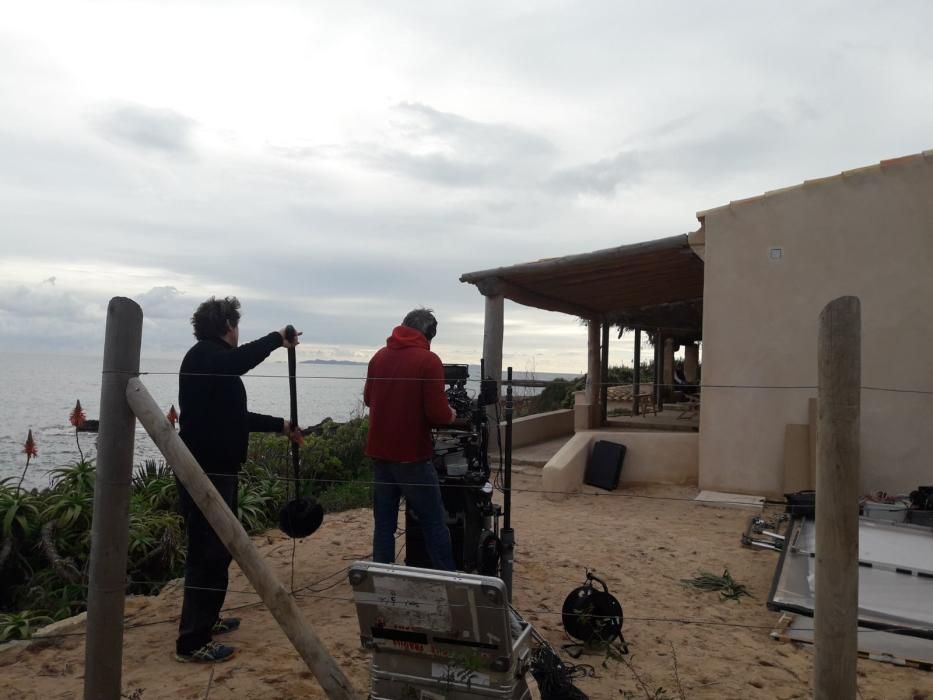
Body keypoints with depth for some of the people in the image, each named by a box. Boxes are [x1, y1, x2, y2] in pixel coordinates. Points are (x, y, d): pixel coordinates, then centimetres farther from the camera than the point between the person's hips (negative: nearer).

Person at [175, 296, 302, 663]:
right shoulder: (203, 356, -13)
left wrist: (280, 425, 28)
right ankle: (192, 642, 3)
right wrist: (278, 338, -25)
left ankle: (204, 619, 33)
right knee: (208, 554, -6)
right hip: (204, 472, -10)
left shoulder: (212, 360, 18)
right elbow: (242, 359, -38)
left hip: (216, 470, 10)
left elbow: (235, 417, 25)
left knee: (217, 550, 20)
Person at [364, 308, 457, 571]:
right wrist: (451, 415, 4)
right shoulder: (428, 360, -12)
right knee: (434, 523, 5)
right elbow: (438, 413, -17)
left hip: (379, 453, 6)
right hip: (412, 456, -5)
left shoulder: (379, 356, 6)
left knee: (383, 522, 12)